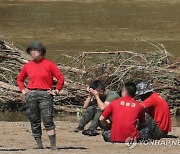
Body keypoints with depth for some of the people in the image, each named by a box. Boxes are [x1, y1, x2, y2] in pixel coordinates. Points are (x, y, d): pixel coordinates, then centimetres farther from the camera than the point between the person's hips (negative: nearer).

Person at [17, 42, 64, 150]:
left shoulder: (49, 64, 2)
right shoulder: (28, 66, 13)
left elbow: (60, 77, 4)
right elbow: (20, 79, 26)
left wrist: (57, 90, 0)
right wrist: (23, 89, 13)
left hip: (45, 94, -4)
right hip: (31, 95, 4)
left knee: (48, 120, -11)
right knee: (34, 121, 4)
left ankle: (53, 146, -12)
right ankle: (39, 144, 9)